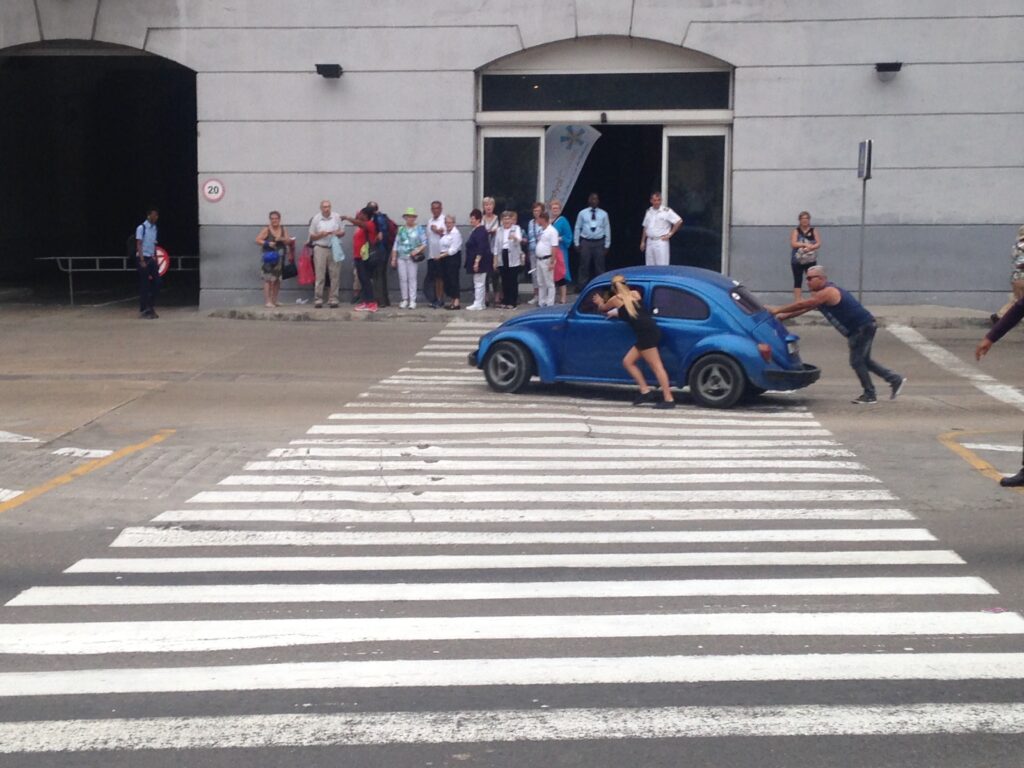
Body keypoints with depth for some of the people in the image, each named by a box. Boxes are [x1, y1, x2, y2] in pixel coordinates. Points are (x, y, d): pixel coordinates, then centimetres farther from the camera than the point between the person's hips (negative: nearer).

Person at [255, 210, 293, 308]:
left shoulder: (283, 230, 11)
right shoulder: (266, 230, -2)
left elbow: (288, 241, 5)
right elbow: (257, 240, -5)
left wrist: (282, 239, -15)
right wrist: (268, 243, -18)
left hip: (280, 258, 5)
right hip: (269, 257, -5)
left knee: (277, 280, 8)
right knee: (268, 279, -12)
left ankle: (274, 301, 17)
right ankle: (267, 301, -14)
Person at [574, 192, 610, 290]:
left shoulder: (603, 214, 4)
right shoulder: (582, 213, 4)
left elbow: (607, 229, 6)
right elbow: (577, 228, 7)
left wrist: (607, 245, 3)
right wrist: (577, 243, 4)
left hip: (599, 243, 0)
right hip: (586, 242, 0)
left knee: (599, 266, 4)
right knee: (584, 266, 1)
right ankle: (582, 286, 8)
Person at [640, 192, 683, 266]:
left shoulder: (666, 211, -8)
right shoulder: (648, 211, 11)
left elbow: (679, 221, -10)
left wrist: (670, 234, -8)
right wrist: (642, 242, 14)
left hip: (661, 242, -6)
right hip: (649, 242, 6)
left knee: (662, 266, -8)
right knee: (650, 267, 8)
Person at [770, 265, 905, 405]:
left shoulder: (827, 292, -20)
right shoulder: (822, 294, 12)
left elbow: (801, 305, -21)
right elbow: (805, 308, 19)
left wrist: (778, 310, -15)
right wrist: (785, 316, 12)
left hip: (863, 327, -10)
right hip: (859, 329, 10)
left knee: (856, 361, -3)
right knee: (863, 360, 17)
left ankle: (870, 395, 6)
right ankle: (895, 380, 23)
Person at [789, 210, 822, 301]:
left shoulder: (813, 231, 6)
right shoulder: (795, 231, 0)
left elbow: (819, 244, -3)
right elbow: (793, 244, -12)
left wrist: (811, 247, -22)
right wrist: (805, 244, -20)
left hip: (811, 260, 2)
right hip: (797, 261, -2)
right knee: (798, 281, 0)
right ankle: (797, 302, 0)